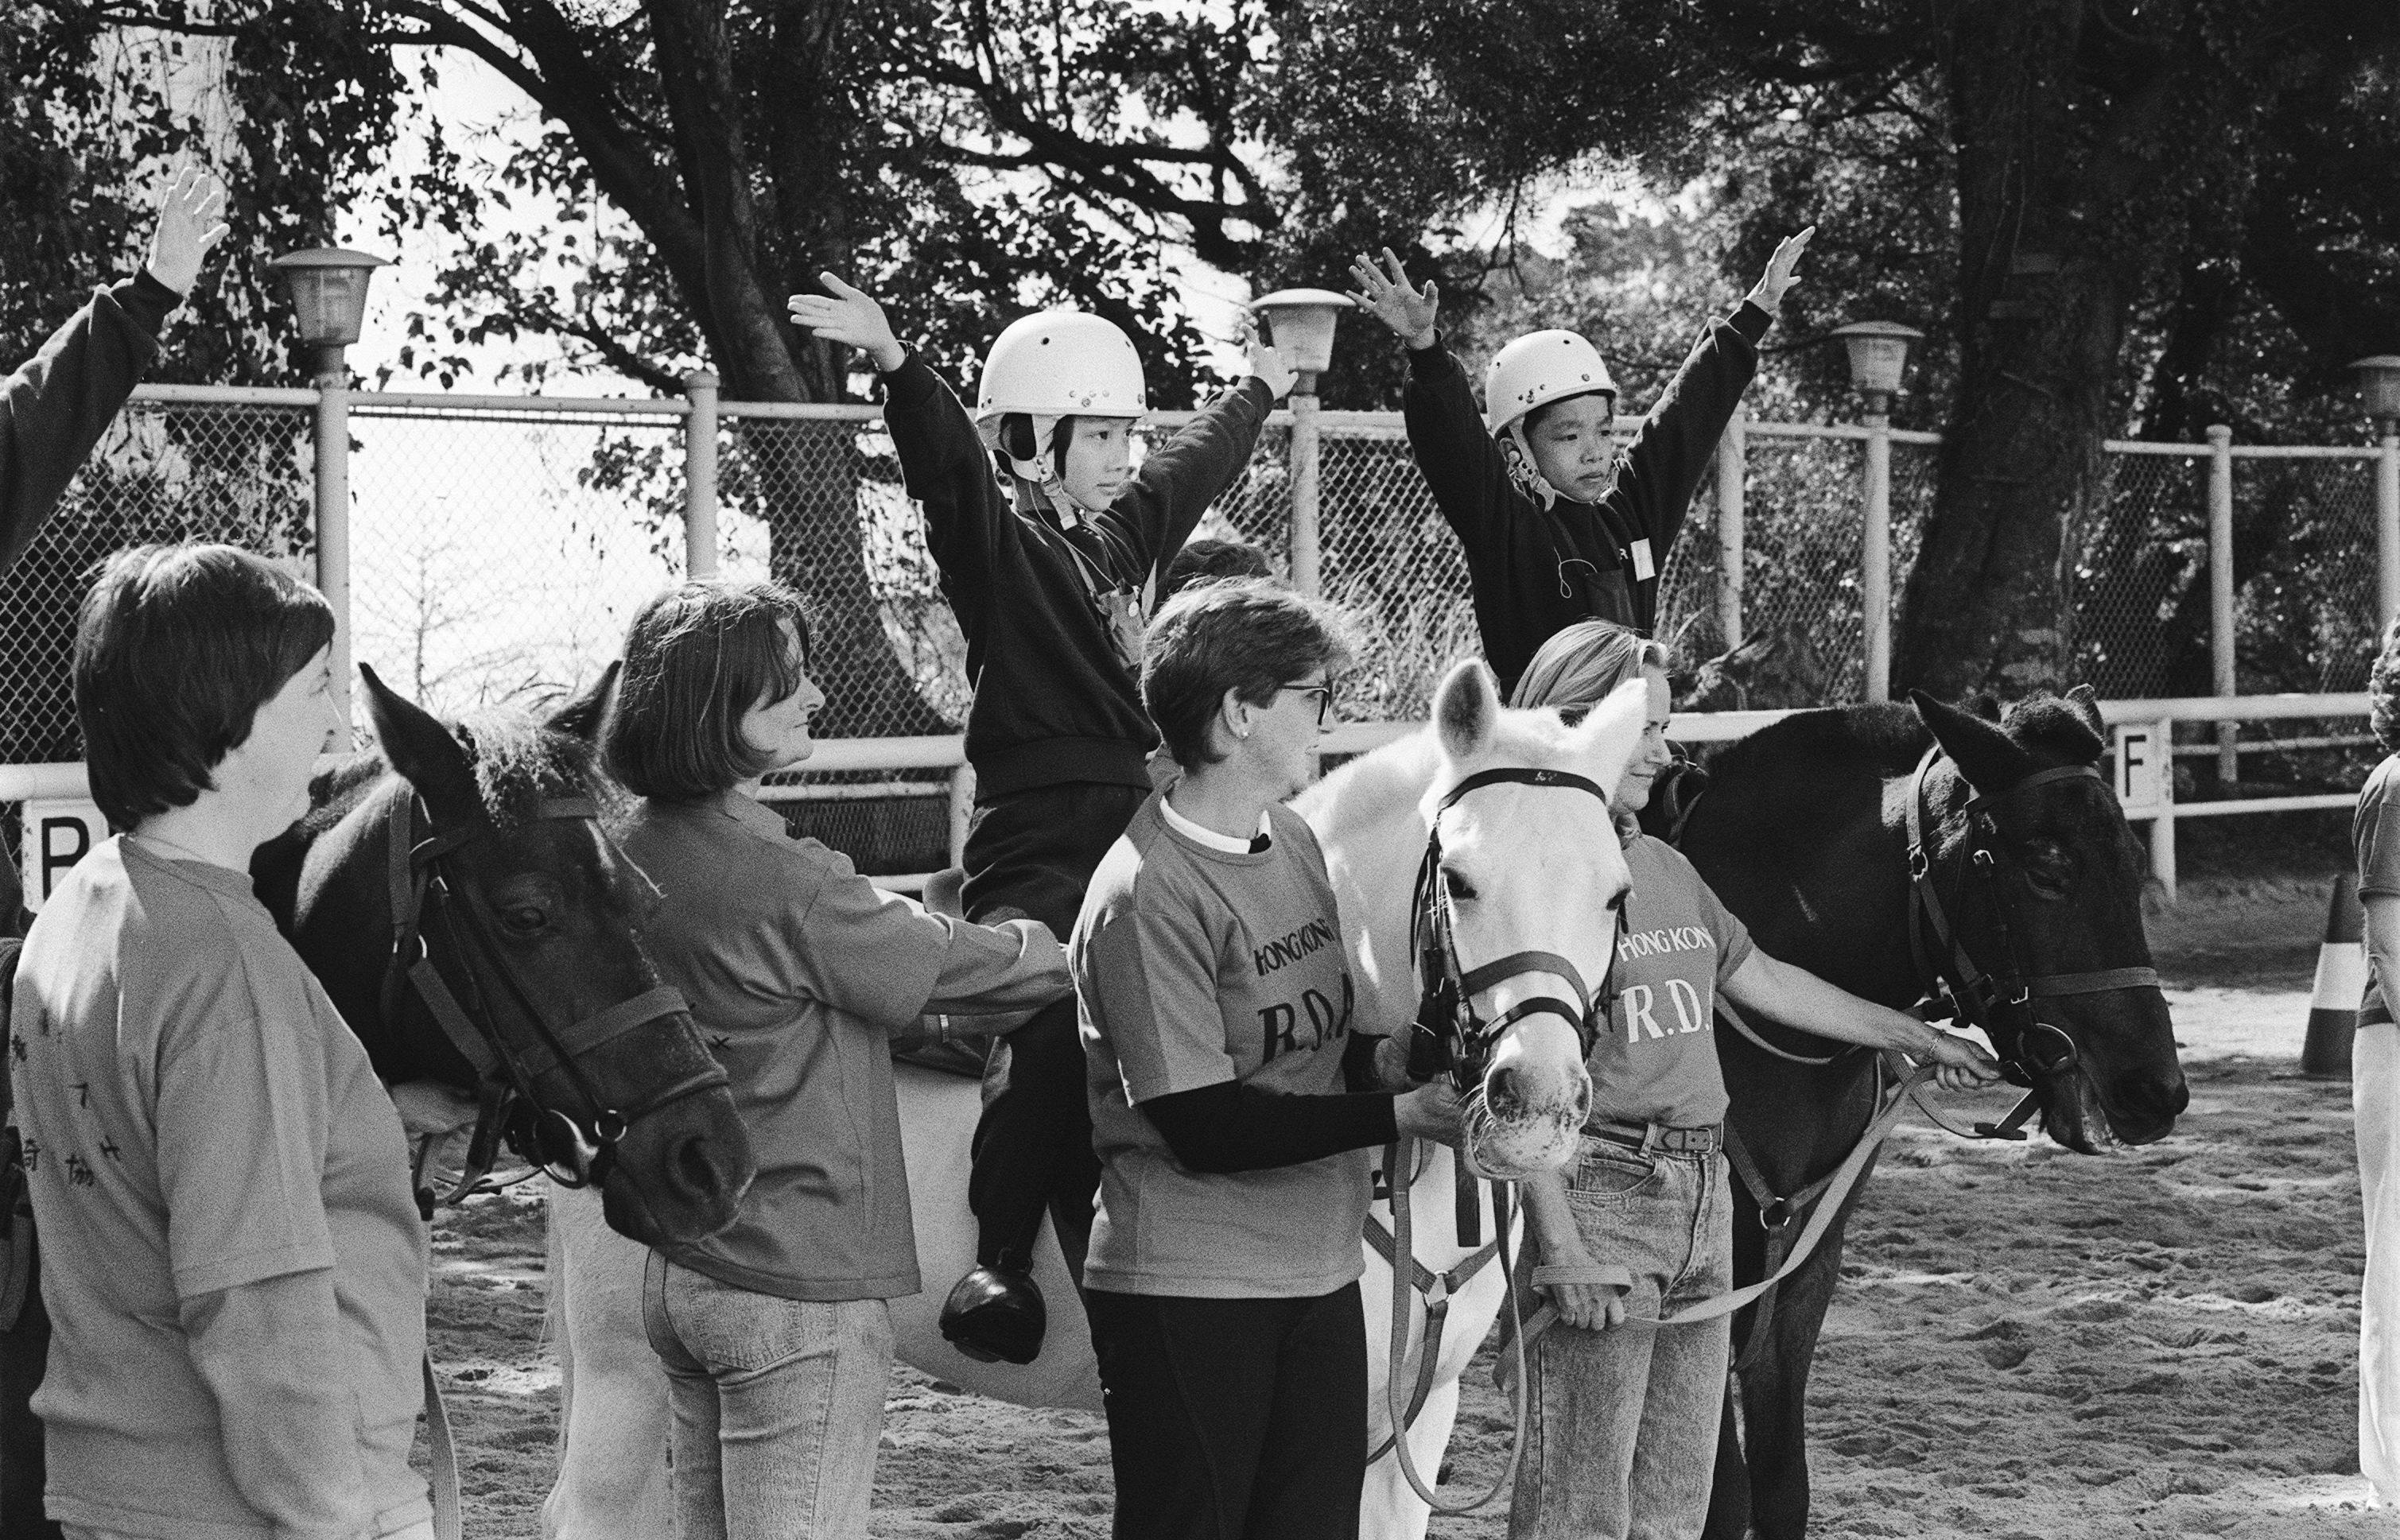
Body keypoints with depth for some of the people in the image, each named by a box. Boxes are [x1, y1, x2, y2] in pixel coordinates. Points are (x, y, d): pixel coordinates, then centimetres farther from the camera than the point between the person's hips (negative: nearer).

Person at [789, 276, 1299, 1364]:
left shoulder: (1128, 530, 20)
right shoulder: (998, 541, -3)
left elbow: (1200, 462, 38)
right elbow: (948, 460, -22)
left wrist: (1260, 388, 55)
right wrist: (896, 365, -40)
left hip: (1131, 821, 8)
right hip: (1035, 844, -8)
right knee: (1054, 1027, -28)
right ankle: (1002, 1264, -26)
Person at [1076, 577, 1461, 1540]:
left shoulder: (1297, 845, 10)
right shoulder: (1148, 894, -18)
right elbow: (1204, 1127, -20)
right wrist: (1403, 1114, -19)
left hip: (1320, 1277, 8)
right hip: (1189, 1296, -8)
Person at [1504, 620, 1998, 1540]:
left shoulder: (1667, 868, 13)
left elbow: (1765, 982, 25)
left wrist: (1917, 1037, 28)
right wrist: (1562, 1247, -22)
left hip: (1703, 1190, 9)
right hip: (1597, 1188, -8)